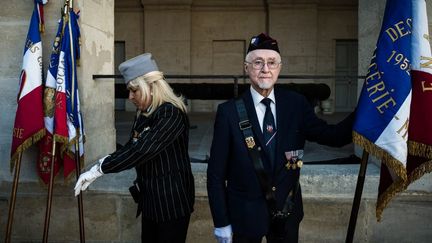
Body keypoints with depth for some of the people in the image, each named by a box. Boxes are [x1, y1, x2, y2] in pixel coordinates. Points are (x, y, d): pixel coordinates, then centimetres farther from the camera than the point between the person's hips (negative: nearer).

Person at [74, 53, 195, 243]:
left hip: (171, 200, -8)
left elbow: (142, 150, -27)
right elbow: (131, 148, 15)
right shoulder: (143, 114, 7)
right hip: (150, 198, 8)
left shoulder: (171, 114, -20)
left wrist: (99, 169, -24)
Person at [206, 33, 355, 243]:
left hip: (287, 212, 3)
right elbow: (216, 173, -10)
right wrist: (221, 223, -9)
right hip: (245, 215, -2)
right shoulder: (229, 112, -12)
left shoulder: (296, 104, -3)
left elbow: (333, 136, -7)